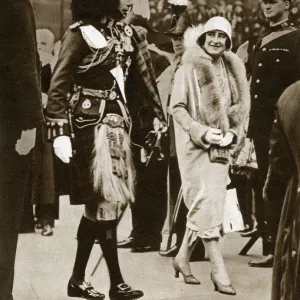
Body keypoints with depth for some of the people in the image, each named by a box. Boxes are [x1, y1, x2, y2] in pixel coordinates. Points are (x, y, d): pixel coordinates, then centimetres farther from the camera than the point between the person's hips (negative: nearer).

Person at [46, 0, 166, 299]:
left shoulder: (127, 33, 11)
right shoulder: (81, 32, -8)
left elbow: (143, 77, 11)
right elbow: (59, 84, -11)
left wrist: (159, 114, 5)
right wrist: (59, 129, -18)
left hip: (118, 122, 7)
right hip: (91, 124, -7)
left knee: (98, 201, 9)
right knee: (105, 199, -5)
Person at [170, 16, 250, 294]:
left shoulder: (231, 70, 8)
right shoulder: (189, 69, -7)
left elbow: (237, 108, 14)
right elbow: (177, 107, -9)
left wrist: (232, 133, -2)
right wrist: (201, 132, -19)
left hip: (220, 146, 6)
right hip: (195, 145, -6)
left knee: (202, 205, 8)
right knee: (207, 202, -10)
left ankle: (183, 257, 24)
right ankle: (218, 269, -8)